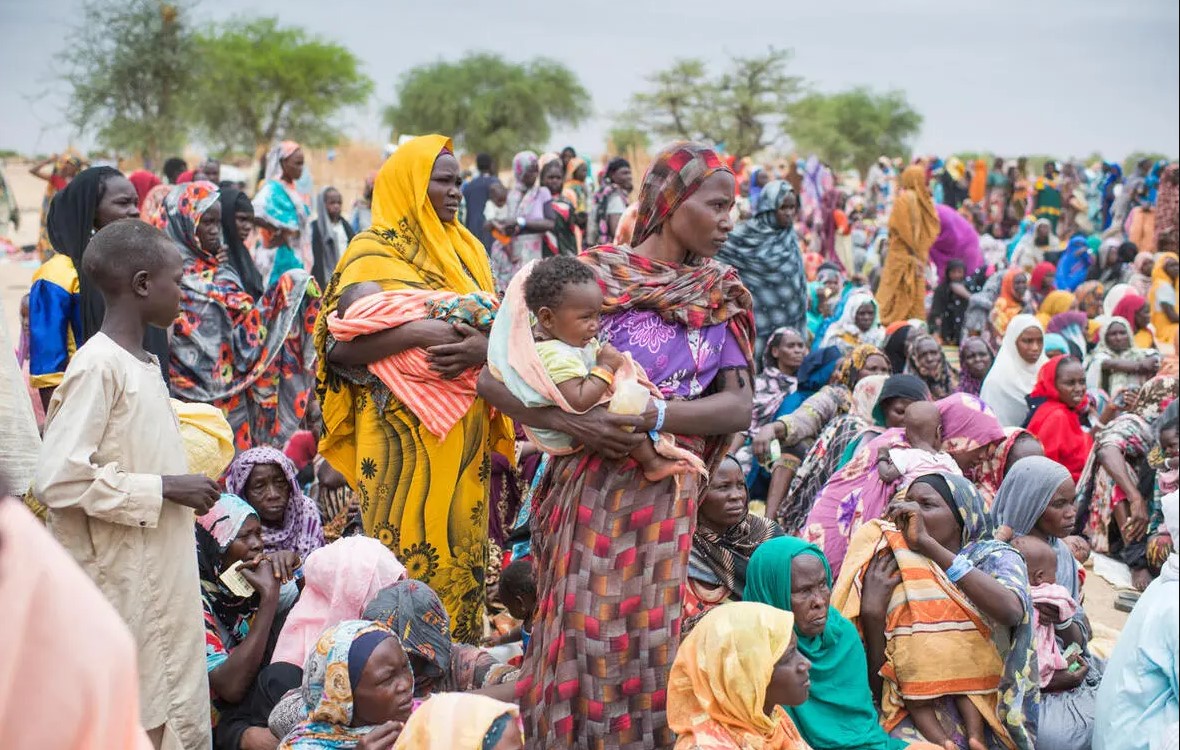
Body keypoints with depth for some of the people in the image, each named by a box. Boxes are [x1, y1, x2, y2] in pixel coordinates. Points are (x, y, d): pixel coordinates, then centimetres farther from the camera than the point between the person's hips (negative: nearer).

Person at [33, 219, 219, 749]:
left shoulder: (143, 362, 11)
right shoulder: (98, 364, -16)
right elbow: (58, 480, -23)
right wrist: (163, 488, -18)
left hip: (163, 582, 9)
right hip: (121, 587, -9)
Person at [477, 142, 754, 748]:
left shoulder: (721, 296, 7)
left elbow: (738, 404, -4)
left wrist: (655, 416, -19)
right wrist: (568, 420, -21)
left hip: (667, 493, 2)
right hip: (589, 485, -2)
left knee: (650, 631, 3)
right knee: (581, 630, 0)